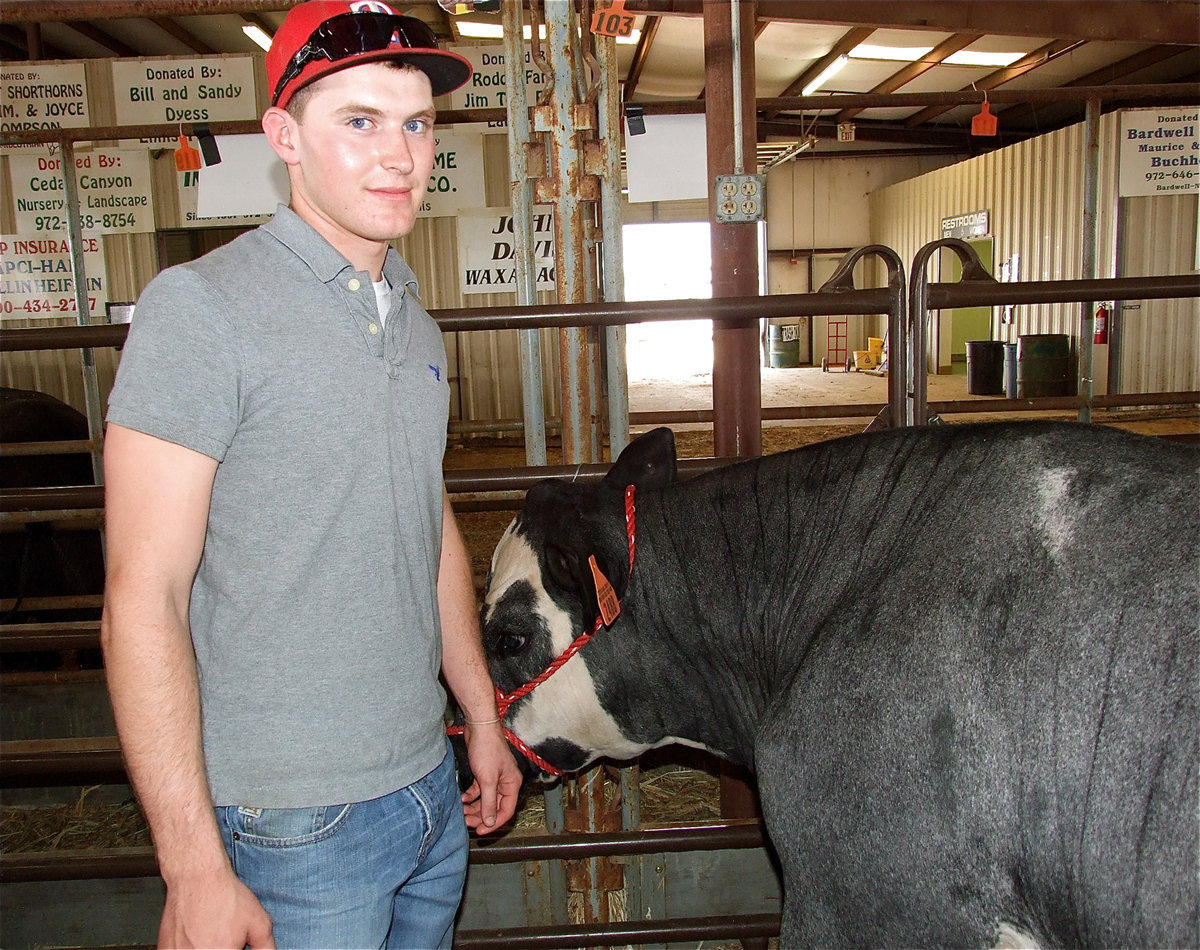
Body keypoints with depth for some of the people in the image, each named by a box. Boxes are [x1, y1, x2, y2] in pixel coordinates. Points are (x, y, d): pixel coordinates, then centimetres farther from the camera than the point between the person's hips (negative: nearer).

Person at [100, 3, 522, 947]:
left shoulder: (416, 325, 8)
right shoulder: (201, 306, -14)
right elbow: (143, 603, -17)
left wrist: (484, 716, 16)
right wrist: (194, 867, -18)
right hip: (294, 824, -6)